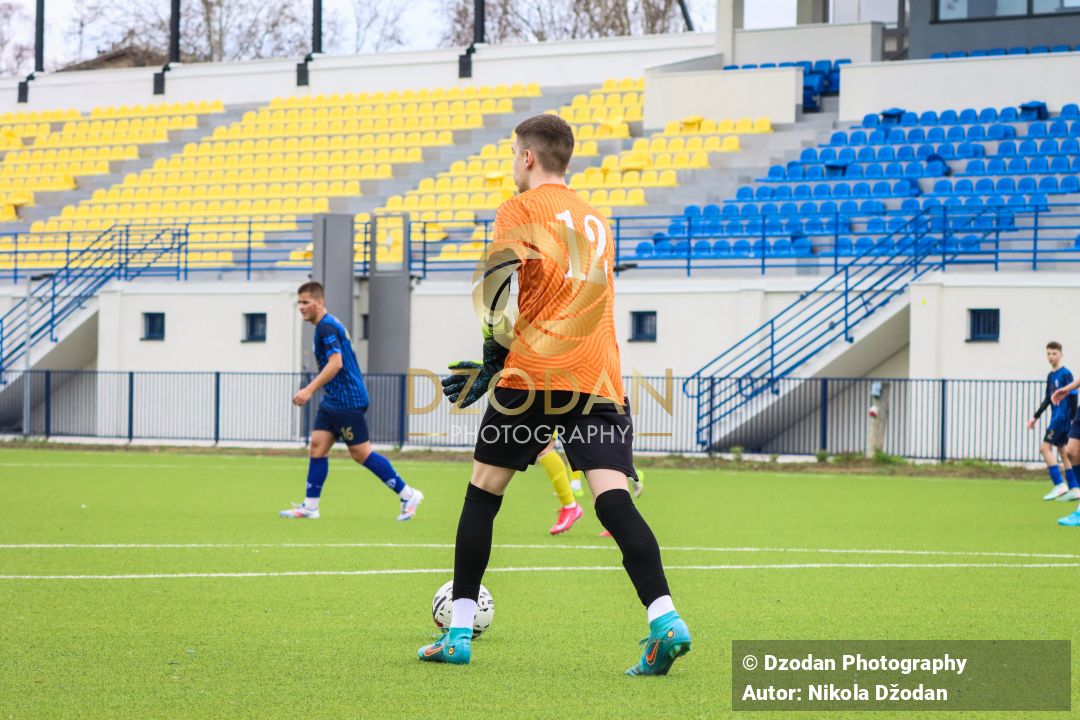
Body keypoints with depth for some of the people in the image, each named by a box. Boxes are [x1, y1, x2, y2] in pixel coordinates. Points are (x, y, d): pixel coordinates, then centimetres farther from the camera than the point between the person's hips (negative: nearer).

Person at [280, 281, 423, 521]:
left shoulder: (327, 326, -16)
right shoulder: (327, 325, 16)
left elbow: (335, 363, -26)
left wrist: (309, 390, -28)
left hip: (347, 401, -10)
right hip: (332, 401, 10)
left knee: (361, 453, -6)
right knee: (317, 446, 4)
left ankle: (408, 495, 1)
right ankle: (310, 506, 4)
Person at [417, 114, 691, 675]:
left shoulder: (519, 211, 5)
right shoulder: (595, 221, 26)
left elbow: (495, 291, -9)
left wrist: (495, 357, 5)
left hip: (535, 374, -5)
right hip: (599, 377, 5)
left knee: (483, 492, 9)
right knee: (613, 499, -8)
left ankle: (458, 633, 10)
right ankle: (664, 619, -29)